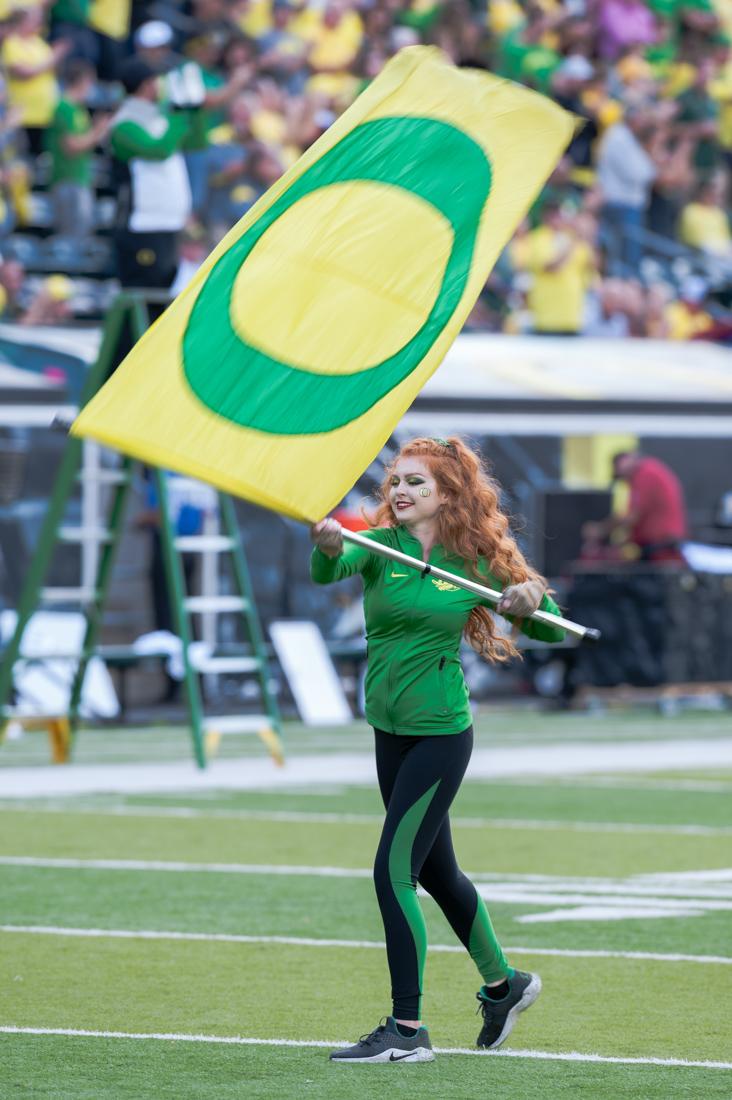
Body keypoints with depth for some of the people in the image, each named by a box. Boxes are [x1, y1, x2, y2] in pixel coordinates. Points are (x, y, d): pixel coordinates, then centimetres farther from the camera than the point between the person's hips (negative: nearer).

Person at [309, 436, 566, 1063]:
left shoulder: (476, 563, -6)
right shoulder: (382, 546, -2)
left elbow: (551, 630, 4)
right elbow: (330, 572, -25)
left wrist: (533, 600, -19)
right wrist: (329, 548, -48)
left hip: (440, 733, -5)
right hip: (390, 731, 5)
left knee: (393, 871, -12)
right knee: (435, 871, 18)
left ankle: (408, 1030, -8)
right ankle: (503, 984, 39)